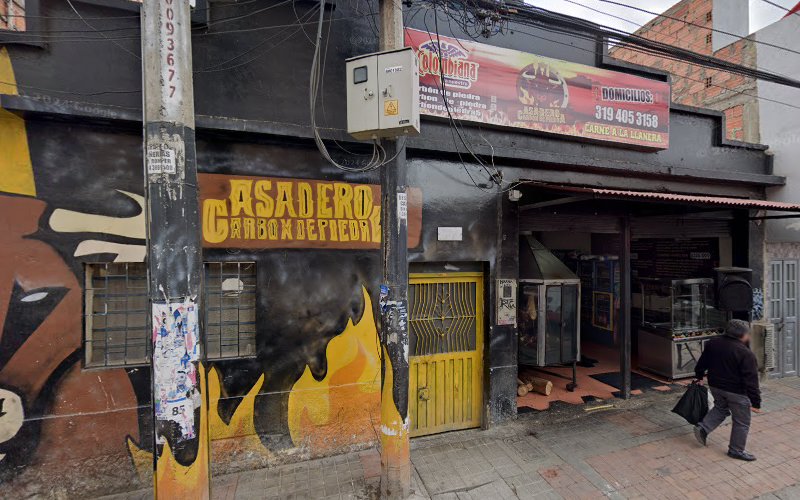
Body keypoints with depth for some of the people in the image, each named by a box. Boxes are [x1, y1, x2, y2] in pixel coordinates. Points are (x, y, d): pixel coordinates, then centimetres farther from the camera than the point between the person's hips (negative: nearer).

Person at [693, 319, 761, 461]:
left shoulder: (712, 344, -2)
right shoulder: (746, 354, -20)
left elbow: (702, 363, 11)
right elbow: (751, 380, -19)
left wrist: (699, 376, 26)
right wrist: (755, 402, -13)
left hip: (715, 385, 6)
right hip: (736, 391, -6)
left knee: (720, 408, 27)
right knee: (741, 422, 11)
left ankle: (703, 428, 13)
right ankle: (736, 450, 21)